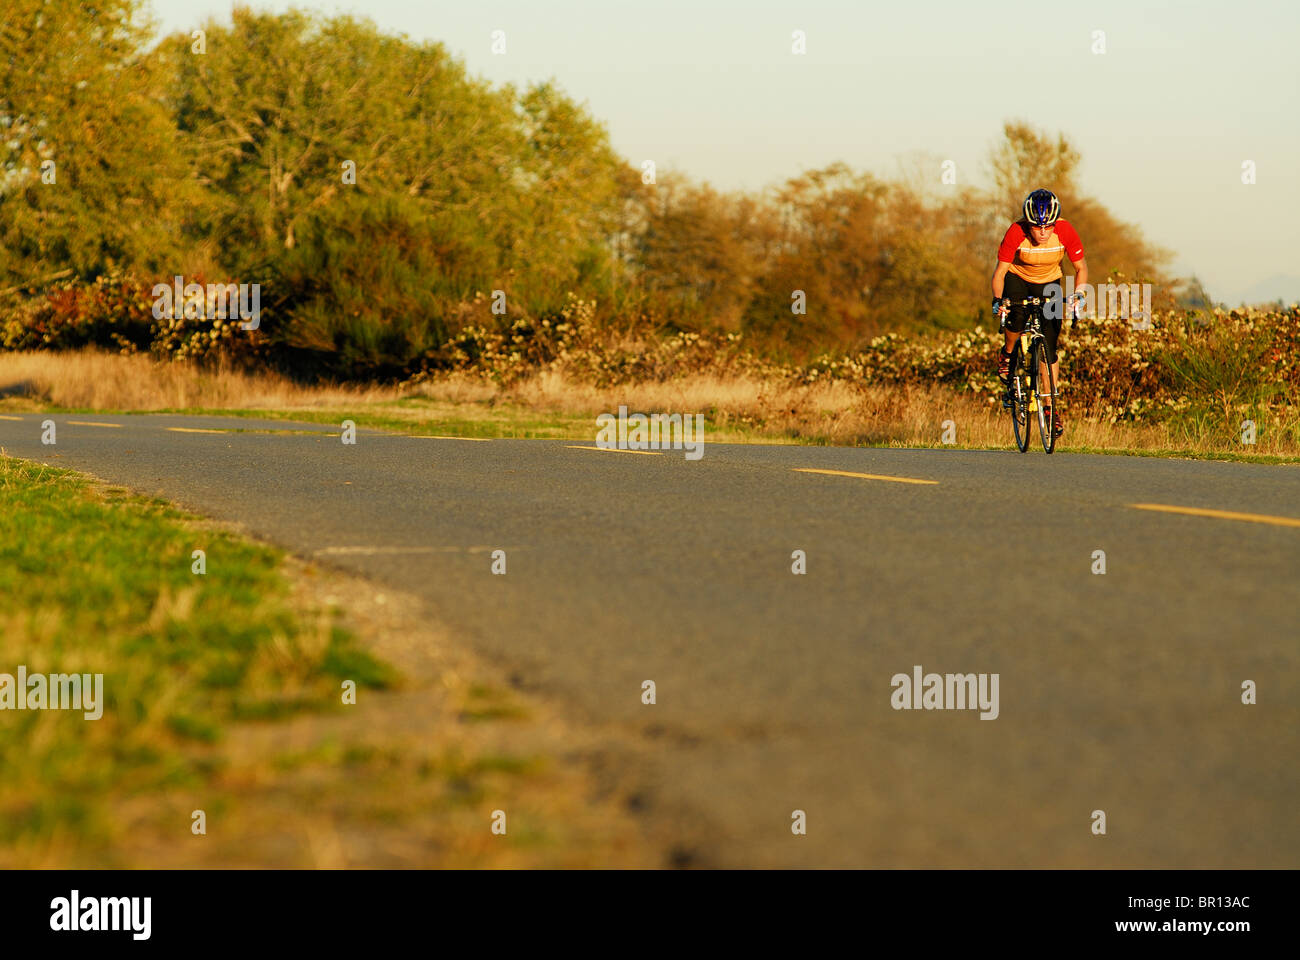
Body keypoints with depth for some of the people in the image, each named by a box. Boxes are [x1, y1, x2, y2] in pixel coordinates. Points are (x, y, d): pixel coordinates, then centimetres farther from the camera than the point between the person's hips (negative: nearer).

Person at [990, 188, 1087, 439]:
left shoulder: (1065, 232, -27)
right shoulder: (1016, 232, -30)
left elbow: (1081, 268, -15)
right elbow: (1000, 270, -23)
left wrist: (1077, 295, -31)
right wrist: (998, 300, -39)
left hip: (1048, 283, 1)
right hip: (1017, 278, -1)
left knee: (1049, 345, -7)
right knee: (1017, 316, -32)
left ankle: (1051, 407, 1)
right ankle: (1007, 354, 1)